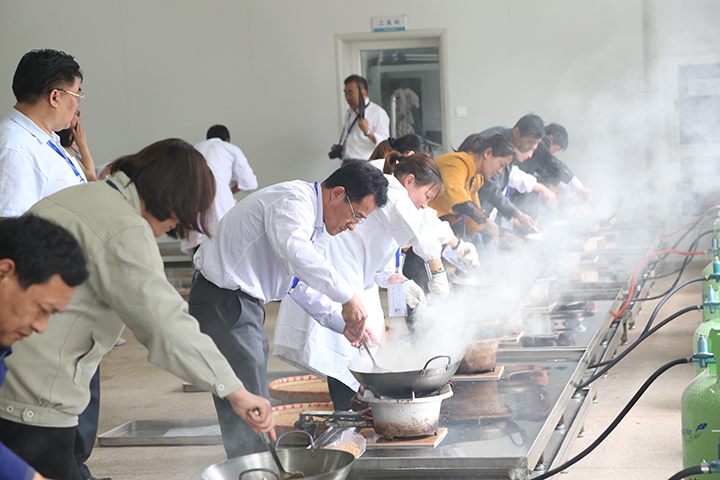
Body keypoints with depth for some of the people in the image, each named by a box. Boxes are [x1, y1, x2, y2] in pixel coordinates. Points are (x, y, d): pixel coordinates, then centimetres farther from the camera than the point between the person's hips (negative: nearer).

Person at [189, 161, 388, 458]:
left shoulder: (311, 218, 15)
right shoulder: (294, 200, -19)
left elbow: (298, 283, 24)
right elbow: (293, 250, -41)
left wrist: (341, 324, 15)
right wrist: (347, 295, -39)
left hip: (244, 305, 11)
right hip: (223, 303, -11)